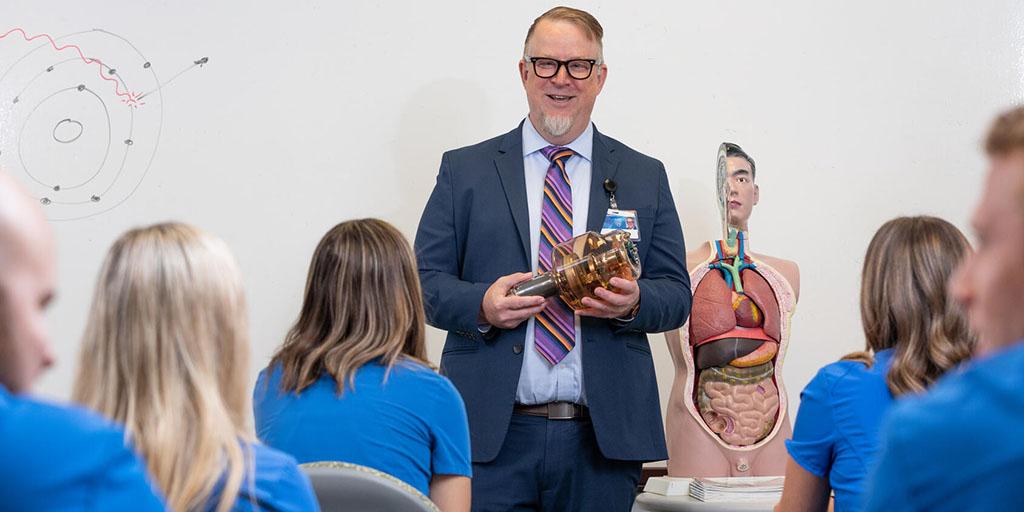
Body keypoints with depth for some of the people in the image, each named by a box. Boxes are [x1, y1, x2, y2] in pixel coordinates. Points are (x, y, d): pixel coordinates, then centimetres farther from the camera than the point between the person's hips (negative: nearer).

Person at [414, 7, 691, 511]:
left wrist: (634, 302, -13)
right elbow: (425, 281, 5)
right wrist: (481, 304, -16)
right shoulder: (464, 170, 8)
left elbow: (676, 294, 9)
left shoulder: (644, 177, 11)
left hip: (603, 435, 1)